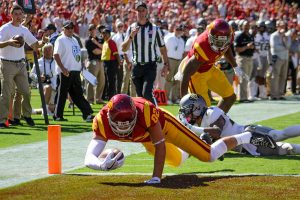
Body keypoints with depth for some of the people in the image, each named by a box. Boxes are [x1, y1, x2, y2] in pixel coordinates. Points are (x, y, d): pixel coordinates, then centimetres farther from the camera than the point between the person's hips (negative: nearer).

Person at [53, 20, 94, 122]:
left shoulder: (74, 40, 19)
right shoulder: (60, 40, -7)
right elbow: (56, 55, -16)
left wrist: (80, 67, 15)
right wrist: (63, 69, -22)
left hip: (76, 71, 8)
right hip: (66, 72, -8)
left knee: (78, 94, 8)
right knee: (62, 94, -2)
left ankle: (87, 114, 4)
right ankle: (58, 116, 4)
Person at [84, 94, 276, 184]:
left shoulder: (145, 111, -45)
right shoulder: (102, 122, -37)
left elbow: (160, 145, -35)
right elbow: (89, 158, -43)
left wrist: (156, 177, -39)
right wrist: (102, 165, -66)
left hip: (162, 124, -4)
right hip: (144, 137, 4)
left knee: (209, 155, -1)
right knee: (178, 161, 27)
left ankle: (248, 137, 21)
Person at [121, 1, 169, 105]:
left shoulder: (155, 29, -1)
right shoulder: (131, 28, 3)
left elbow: (162, 48, 5)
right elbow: (124, 49, -2)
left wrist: (166, 65, -2)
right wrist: (131, 36, -16)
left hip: (150, 66, -3)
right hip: (137, 66, 3)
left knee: (147, 93, -19)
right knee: (140, 95, 8)